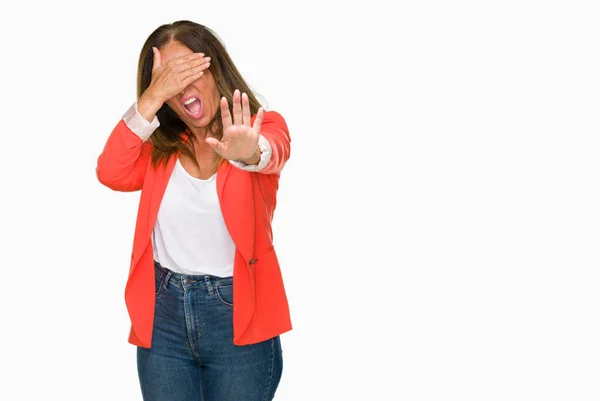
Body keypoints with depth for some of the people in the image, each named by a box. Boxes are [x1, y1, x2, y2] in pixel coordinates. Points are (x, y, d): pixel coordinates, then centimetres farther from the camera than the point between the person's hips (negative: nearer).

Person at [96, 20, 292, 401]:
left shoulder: (264, 126, -5)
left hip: (237, 314, -3)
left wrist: (249, 153, -53)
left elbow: (272, 153, -29)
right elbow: (111, 174, -14)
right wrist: (152, 97, -23)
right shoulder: (160, 143, 5)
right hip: (163, 313, 3)